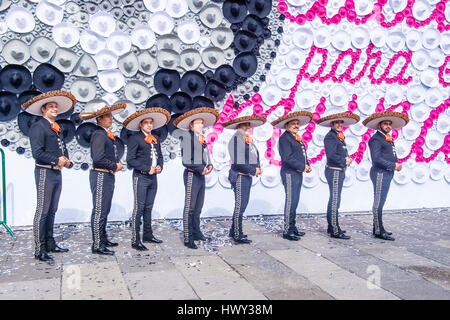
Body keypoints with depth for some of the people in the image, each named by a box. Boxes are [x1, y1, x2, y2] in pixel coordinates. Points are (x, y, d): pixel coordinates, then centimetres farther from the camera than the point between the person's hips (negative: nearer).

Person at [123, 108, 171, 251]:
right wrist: (147, 168, -16)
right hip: (141, 177, -7)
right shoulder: (135, 138, -6)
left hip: (153, 177, 7)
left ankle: (148, 235, 23)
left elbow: (160, 156, 20)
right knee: (139, 209, -6)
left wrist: (159, 166, -1)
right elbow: (130, 160, -11)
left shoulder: (155, 139, 16)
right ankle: (135, 241, -2)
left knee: (148, 208, 14)